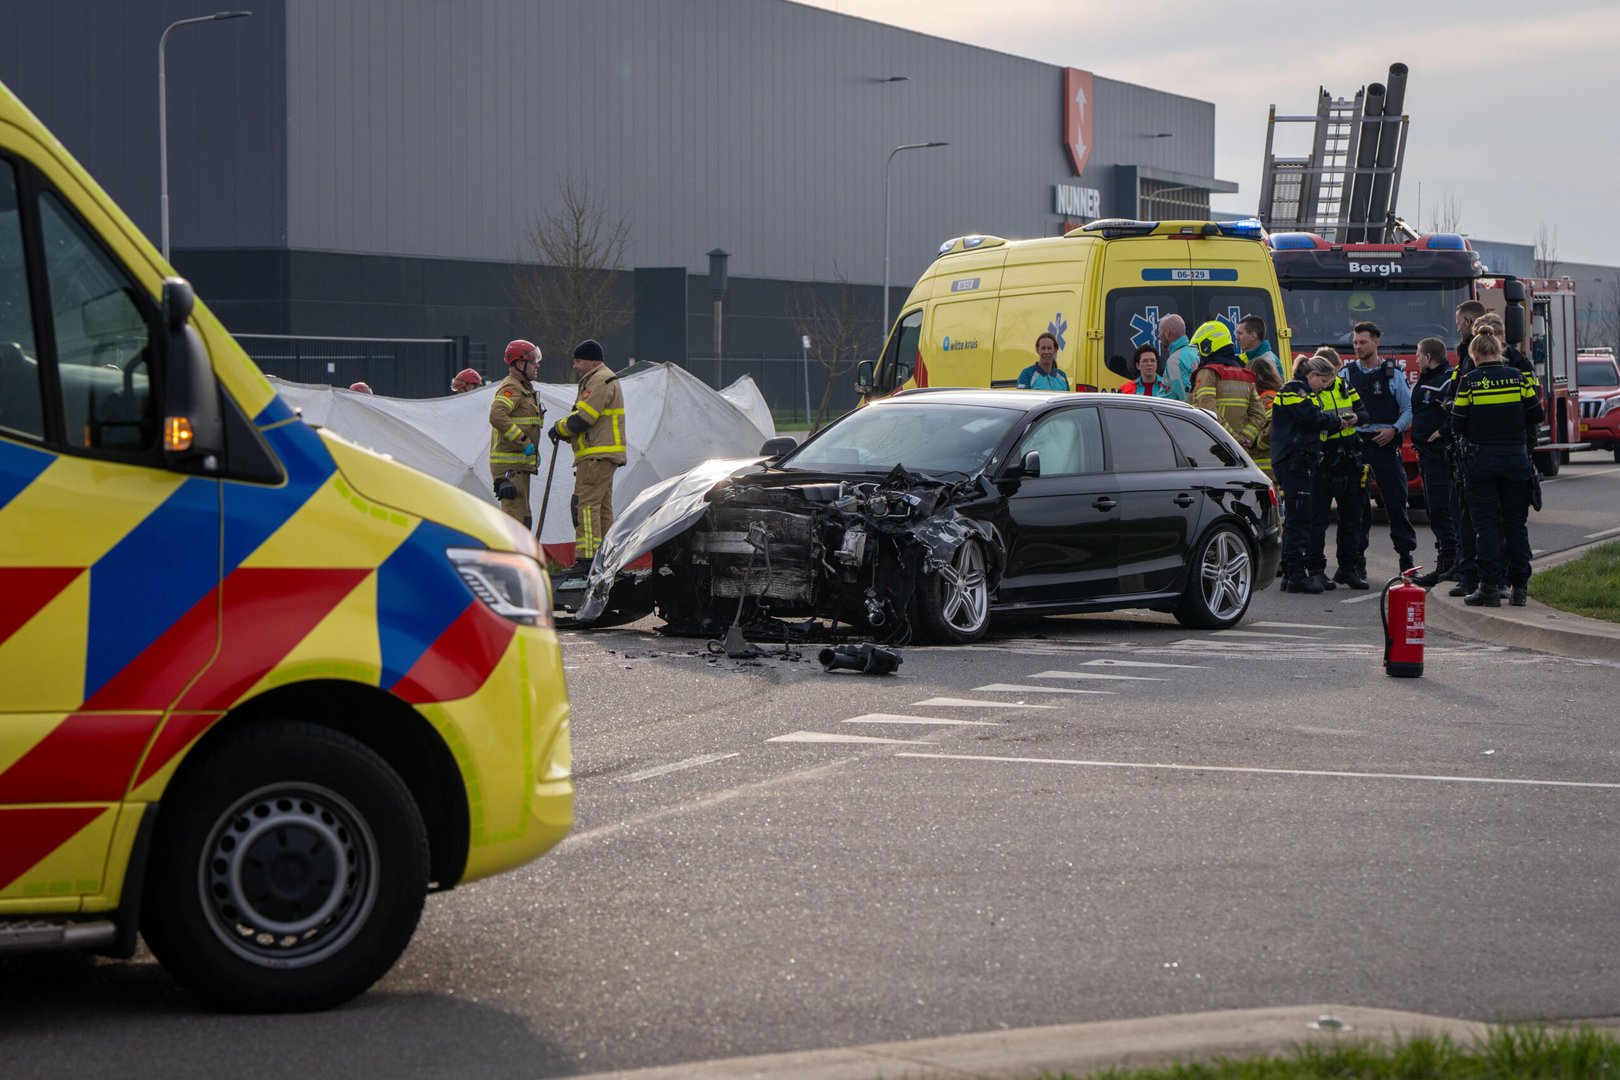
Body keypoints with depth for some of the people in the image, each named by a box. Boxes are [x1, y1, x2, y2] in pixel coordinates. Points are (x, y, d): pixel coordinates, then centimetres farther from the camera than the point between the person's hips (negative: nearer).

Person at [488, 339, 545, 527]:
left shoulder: (524, 389, 22)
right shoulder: (511, 388, -13)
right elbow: (497, 416, -30)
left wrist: (534, 452, 19)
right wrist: (524, 442, -26)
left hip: (520, 464, 10)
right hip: (510, 465, -10)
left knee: (522, 517, 14)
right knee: (515, 514, -14)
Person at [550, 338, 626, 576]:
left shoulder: (600, 381, -13)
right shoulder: (595, 380, 22)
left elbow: (583, 419, -19)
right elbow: (583, 417, 24)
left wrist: (559, 428, -3)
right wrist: (563, 431, 8)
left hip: (597, 456, -11)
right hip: (603, 455, 11)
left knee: (586, 505, -13)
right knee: (602, 507, 13)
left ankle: (588, 557, -17)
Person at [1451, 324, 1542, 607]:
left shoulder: (1469, 382, -7)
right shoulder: (1518, 377, -1)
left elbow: (1458, 425, -5)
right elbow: (1535, 417, 5)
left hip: (1482, 459, -2)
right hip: (1516, 457, 2)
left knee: (1486, 524, 3)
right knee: (1516, 523, 10)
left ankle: (1490, 587, -2)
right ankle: (1518, 587, 10)